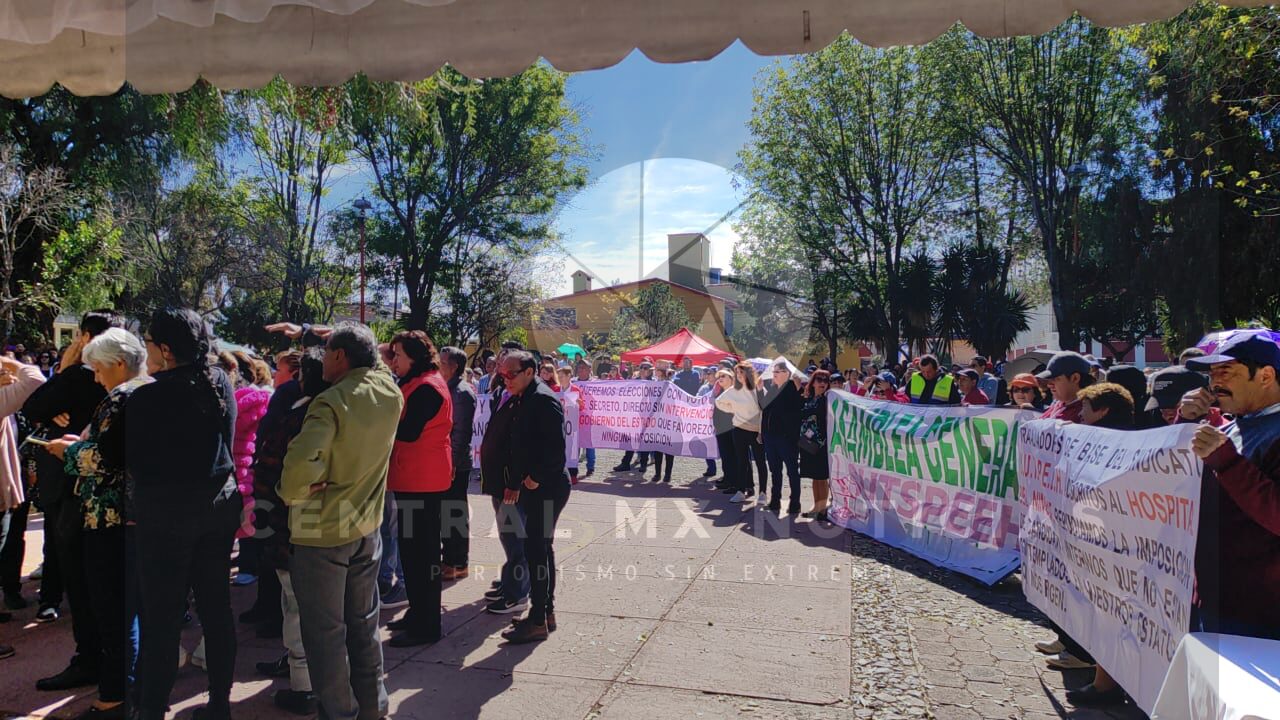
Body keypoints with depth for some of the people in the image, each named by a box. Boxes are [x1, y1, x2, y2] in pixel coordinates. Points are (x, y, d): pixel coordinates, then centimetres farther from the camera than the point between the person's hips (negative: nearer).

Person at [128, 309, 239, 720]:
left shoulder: (149, 397, -17)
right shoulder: (220, 384, 1)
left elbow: (134, 465, -8)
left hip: (167, 514, -6)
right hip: (219, 505, 6)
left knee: (162, 616, 5)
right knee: (216, 607, 13)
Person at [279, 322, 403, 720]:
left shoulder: (331, 402, -22)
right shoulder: (390, 392, -3)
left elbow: (301, 462, -35)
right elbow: (370, 360, 18)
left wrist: (290, 493, -13)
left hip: (321, 531, -6)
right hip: (367, 526, 7)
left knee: (324, 631, 8)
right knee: (364, 623, 19)